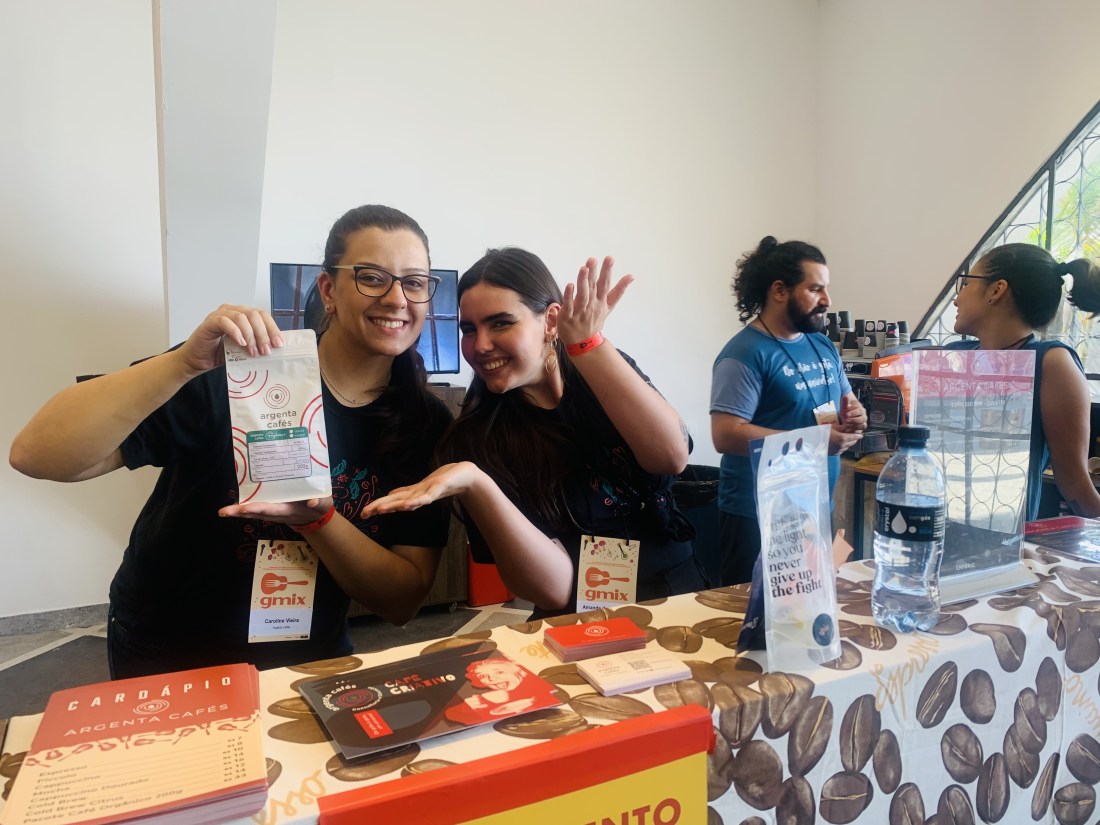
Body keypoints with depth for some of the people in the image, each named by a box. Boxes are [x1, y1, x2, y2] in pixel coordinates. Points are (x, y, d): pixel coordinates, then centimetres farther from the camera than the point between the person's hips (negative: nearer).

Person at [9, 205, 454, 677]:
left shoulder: (427, 425, -9)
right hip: (166, 664, 0)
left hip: (308, 665, 1)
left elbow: (404, 603, -11)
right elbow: (37, 456, -22)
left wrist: (317, 519, -27)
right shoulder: (232, 374, -18)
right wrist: (185, 362, -35)